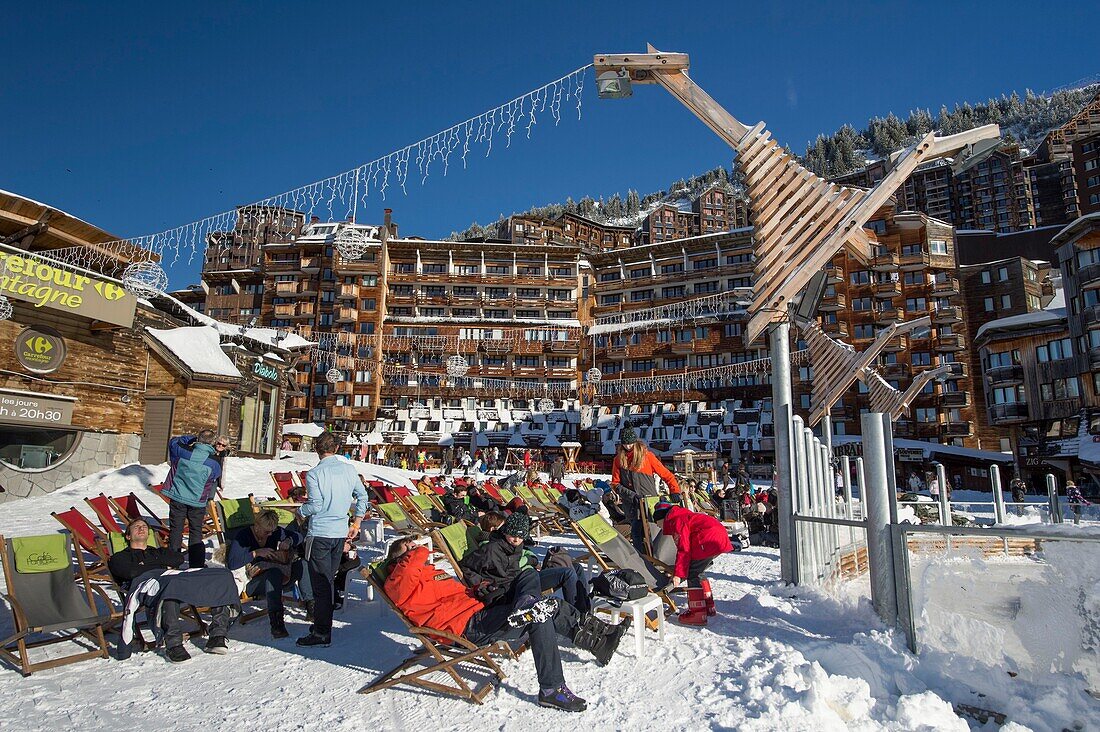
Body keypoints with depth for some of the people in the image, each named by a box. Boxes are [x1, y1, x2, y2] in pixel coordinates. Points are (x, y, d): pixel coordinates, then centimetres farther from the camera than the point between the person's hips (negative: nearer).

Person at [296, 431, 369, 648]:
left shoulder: (314, 474, -13)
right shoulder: (349, 469, 4)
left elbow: (316, 505, -17)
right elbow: (362, 496, 10)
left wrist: (299, 511, 4)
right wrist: (356, 523, 19)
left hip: (319, 533, -6)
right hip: (340, 533, 6)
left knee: (321, 584, 0)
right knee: (329, 581, 18)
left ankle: (322, 634, 5)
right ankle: (323, 624, 29)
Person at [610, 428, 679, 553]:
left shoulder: (646, 455, 3)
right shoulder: (619, 459, 8)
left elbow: (666, 474, 4)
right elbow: (615, 484, 5)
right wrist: (632, 495, -8)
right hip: (631, 504, 2)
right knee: (636, 531, -5)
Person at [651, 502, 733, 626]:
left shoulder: (676, 521, -5)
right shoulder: (682, 516, 25)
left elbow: (683, 549, -12)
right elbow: (687, 545, 32)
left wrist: (678, 574, -10)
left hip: (710, 540, -10)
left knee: (692, 574, -4)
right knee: (697, 572, 19)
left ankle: (698, 614, -4)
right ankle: (709, 607, 28)